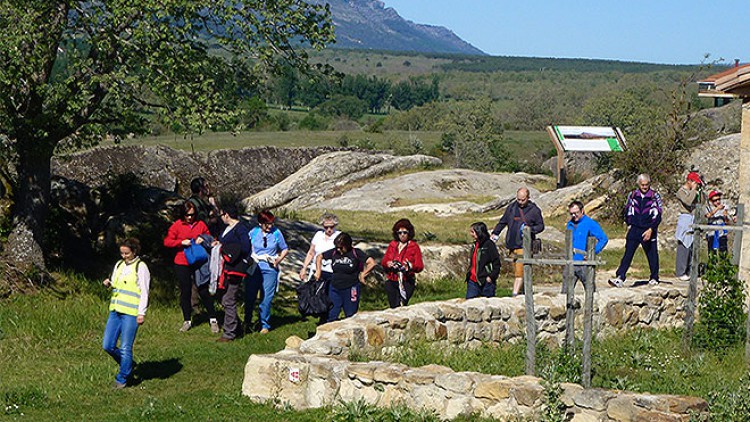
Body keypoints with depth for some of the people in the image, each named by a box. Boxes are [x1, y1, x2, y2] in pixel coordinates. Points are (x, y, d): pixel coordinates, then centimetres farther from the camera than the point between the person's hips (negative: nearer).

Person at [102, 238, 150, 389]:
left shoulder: (141, 267, -4)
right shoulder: (119, 265, 15)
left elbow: (144, 292, -6)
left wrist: (142, 313, -12)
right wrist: (109, 284, 1)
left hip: (131, 313, -7)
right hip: (115, 310, 7)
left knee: (125, 348, -4)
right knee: (107, 345, 4)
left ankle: (122, 379, 9)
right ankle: (127, 365, 26)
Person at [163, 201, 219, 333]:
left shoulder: (200, 224, 3)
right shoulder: (177, 226, -1)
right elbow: (167, 241, -5)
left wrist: (203, 240, -9)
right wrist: (181, 242, -18)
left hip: (199, 263, 0)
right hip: (182, 265, 0)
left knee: (204, 291, -1)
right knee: (185, 292, 8)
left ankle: (213, 320, 8)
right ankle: (187, 321, 18)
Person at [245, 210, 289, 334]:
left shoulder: (276, 233, -2)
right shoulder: (253, 233, 1)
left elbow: (285, 249, 7)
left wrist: (279, 259, -8)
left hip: (270, 269, -1)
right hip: (254, 269, 1)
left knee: (266, 298, -1)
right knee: (249, 296, 4)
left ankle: (265, 325, 12)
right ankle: (247, 322, 24)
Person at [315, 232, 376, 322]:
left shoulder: (356, 253, -9)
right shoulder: (334, 252, 0)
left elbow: (372, 263, -14)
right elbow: (319, 257, 15)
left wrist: (362, 275, -12)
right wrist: (318, 270, 6)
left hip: (351, 289, -3)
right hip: (335, 289, 3)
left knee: (351, 317, 8)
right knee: (331, 316, 2)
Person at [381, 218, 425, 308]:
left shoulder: (414, 247, 1)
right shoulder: (392, 245, 12)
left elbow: (420, 266, -5)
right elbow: (383, 261, 14)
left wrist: (410, 266, -26)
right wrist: (388, 263, -10)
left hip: (407, 282, -4)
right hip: (391, 282, 4)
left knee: (401, 306, -17)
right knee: (393, 306, 3)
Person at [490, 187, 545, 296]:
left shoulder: (534, 210, 2)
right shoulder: (511, 208, 13)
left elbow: (541, 226, 7)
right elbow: (502, 222, 26)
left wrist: (531, 229, -11)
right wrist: (495, 233, 25)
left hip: (524, 245, -5)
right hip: (512, 245, 5)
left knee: (519, 272, -12)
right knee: (516, 272, 6)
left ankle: (515, 294, -14)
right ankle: (521, 292, 14)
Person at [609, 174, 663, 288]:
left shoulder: (655, 197, -2)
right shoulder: (632, 195, 7)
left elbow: (658, 216, -6)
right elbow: (627, 211, 20)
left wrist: (651, 229, -16)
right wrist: (629, 225, 11)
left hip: (649, 230, -2)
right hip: (634, 230, 2)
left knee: (652, 255, 7)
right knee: (628, 254, -8)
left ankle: (654, 278, 23)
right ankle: (620, 278, -15)